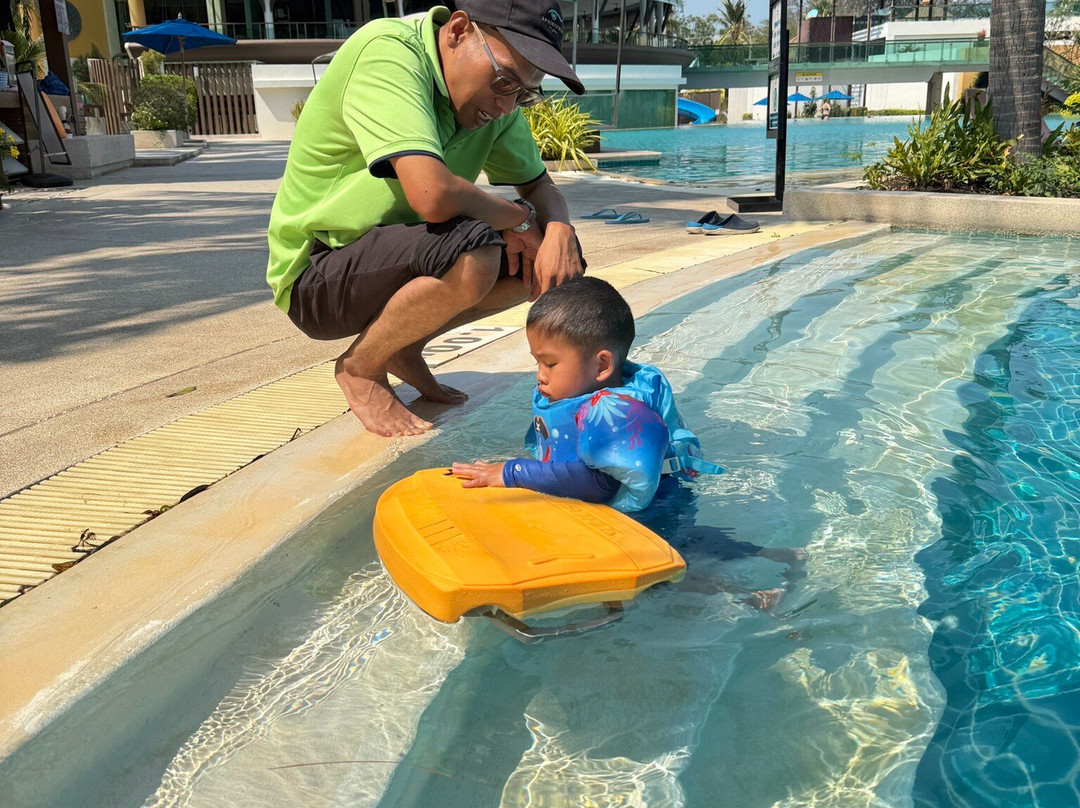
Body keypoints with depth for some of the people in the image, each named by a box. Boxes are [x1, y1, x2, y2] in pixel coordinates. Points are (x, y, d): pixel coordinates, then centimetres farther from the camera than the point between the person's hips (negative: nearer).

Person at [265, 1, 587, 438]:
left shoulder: (495, 95, -1)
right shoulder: (386, 52, -25)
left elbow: (540, 187, 8)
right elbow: (433, 195, -37)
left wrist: (559, 231, -15)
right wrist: (518, 217, -19)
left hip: (400, 257, 8)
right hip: (316, 275, -8)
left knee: (551, 262, -3)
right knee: (474, 255, -33)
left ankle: (403, 349, 8)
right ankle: (360, 367, -6)